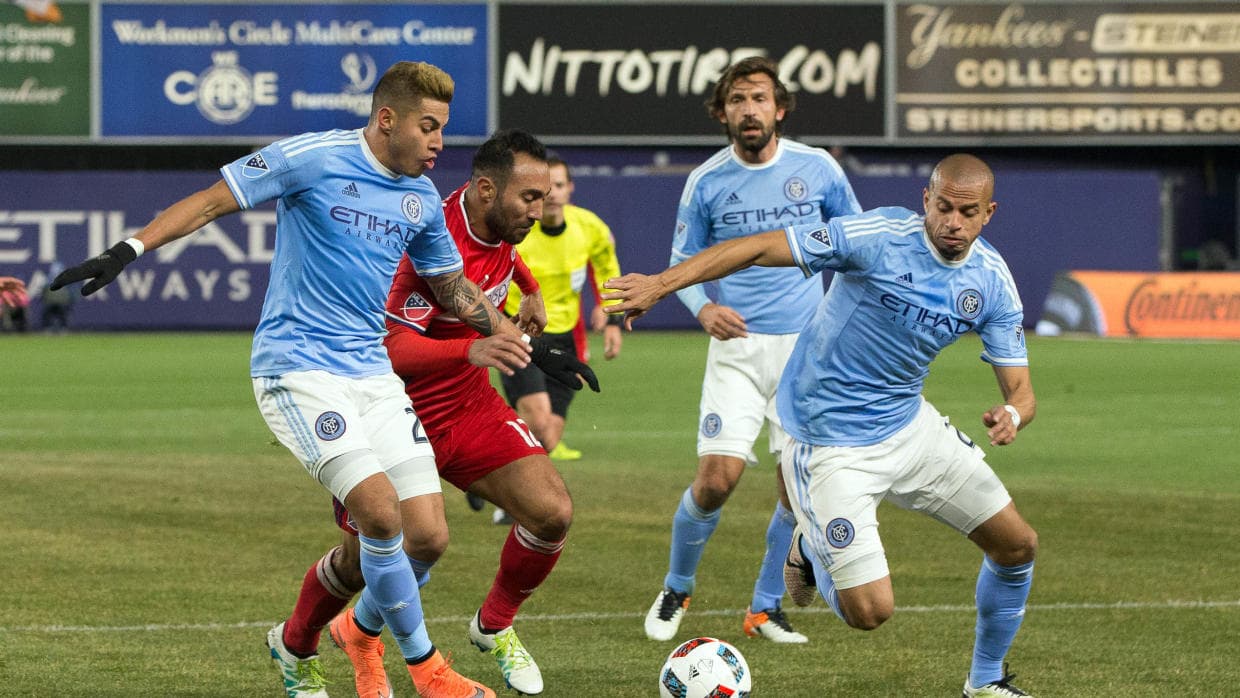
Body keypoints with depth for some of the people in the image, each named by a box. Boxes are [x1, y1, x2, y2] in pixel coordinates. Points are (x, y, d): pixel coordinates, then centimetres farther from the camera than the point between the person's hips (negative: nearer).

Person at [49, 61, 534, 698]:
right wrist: (127, 251, -17)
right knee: (381, 511, -21)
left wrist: (525, 344, 23)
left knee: (426, 532, -4)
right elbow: (210, 202, -7)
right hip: (297, 367, -7)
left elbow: (452, 287, 26)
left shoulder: (422, 197, 11)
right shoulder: (313, 159, -9)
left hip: (372, 371, 7)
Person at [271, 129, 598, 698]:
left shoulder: (498, 226, -4)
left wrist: (529, 288, 27)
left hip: (471, 407, 6)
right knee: (360, 560, 0)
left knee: (552, 513, -12)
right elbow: (392, 348, -38)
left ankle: (495, 627, 12)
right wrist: (470, 349, -52)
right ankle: (296, 645, 31)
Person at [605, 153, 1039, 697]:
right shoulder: (881, 237, -22)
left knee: (1017, 545, 6)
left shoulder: (992, 283, -5)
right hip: (829, 443, -6)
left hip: (908, 423, 6)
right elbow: (760, 249, -21)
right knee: (870, 611, -13)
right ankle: (813, 552, 23)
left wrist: (1011, 415, -29)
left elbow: (1019, 389, -3)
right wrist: (661, 284, -29)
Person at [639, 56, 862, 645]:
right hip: (738, 346, -1)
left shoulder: (817, 169, 0)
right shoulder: (706, 182, -1)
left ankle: (766, 608, 16)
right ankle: (676, 590, 14)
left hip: (807, 346, 1)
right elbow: (682, 261, 7)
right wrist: (702, 308, -13)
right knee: (717, 478, -11)